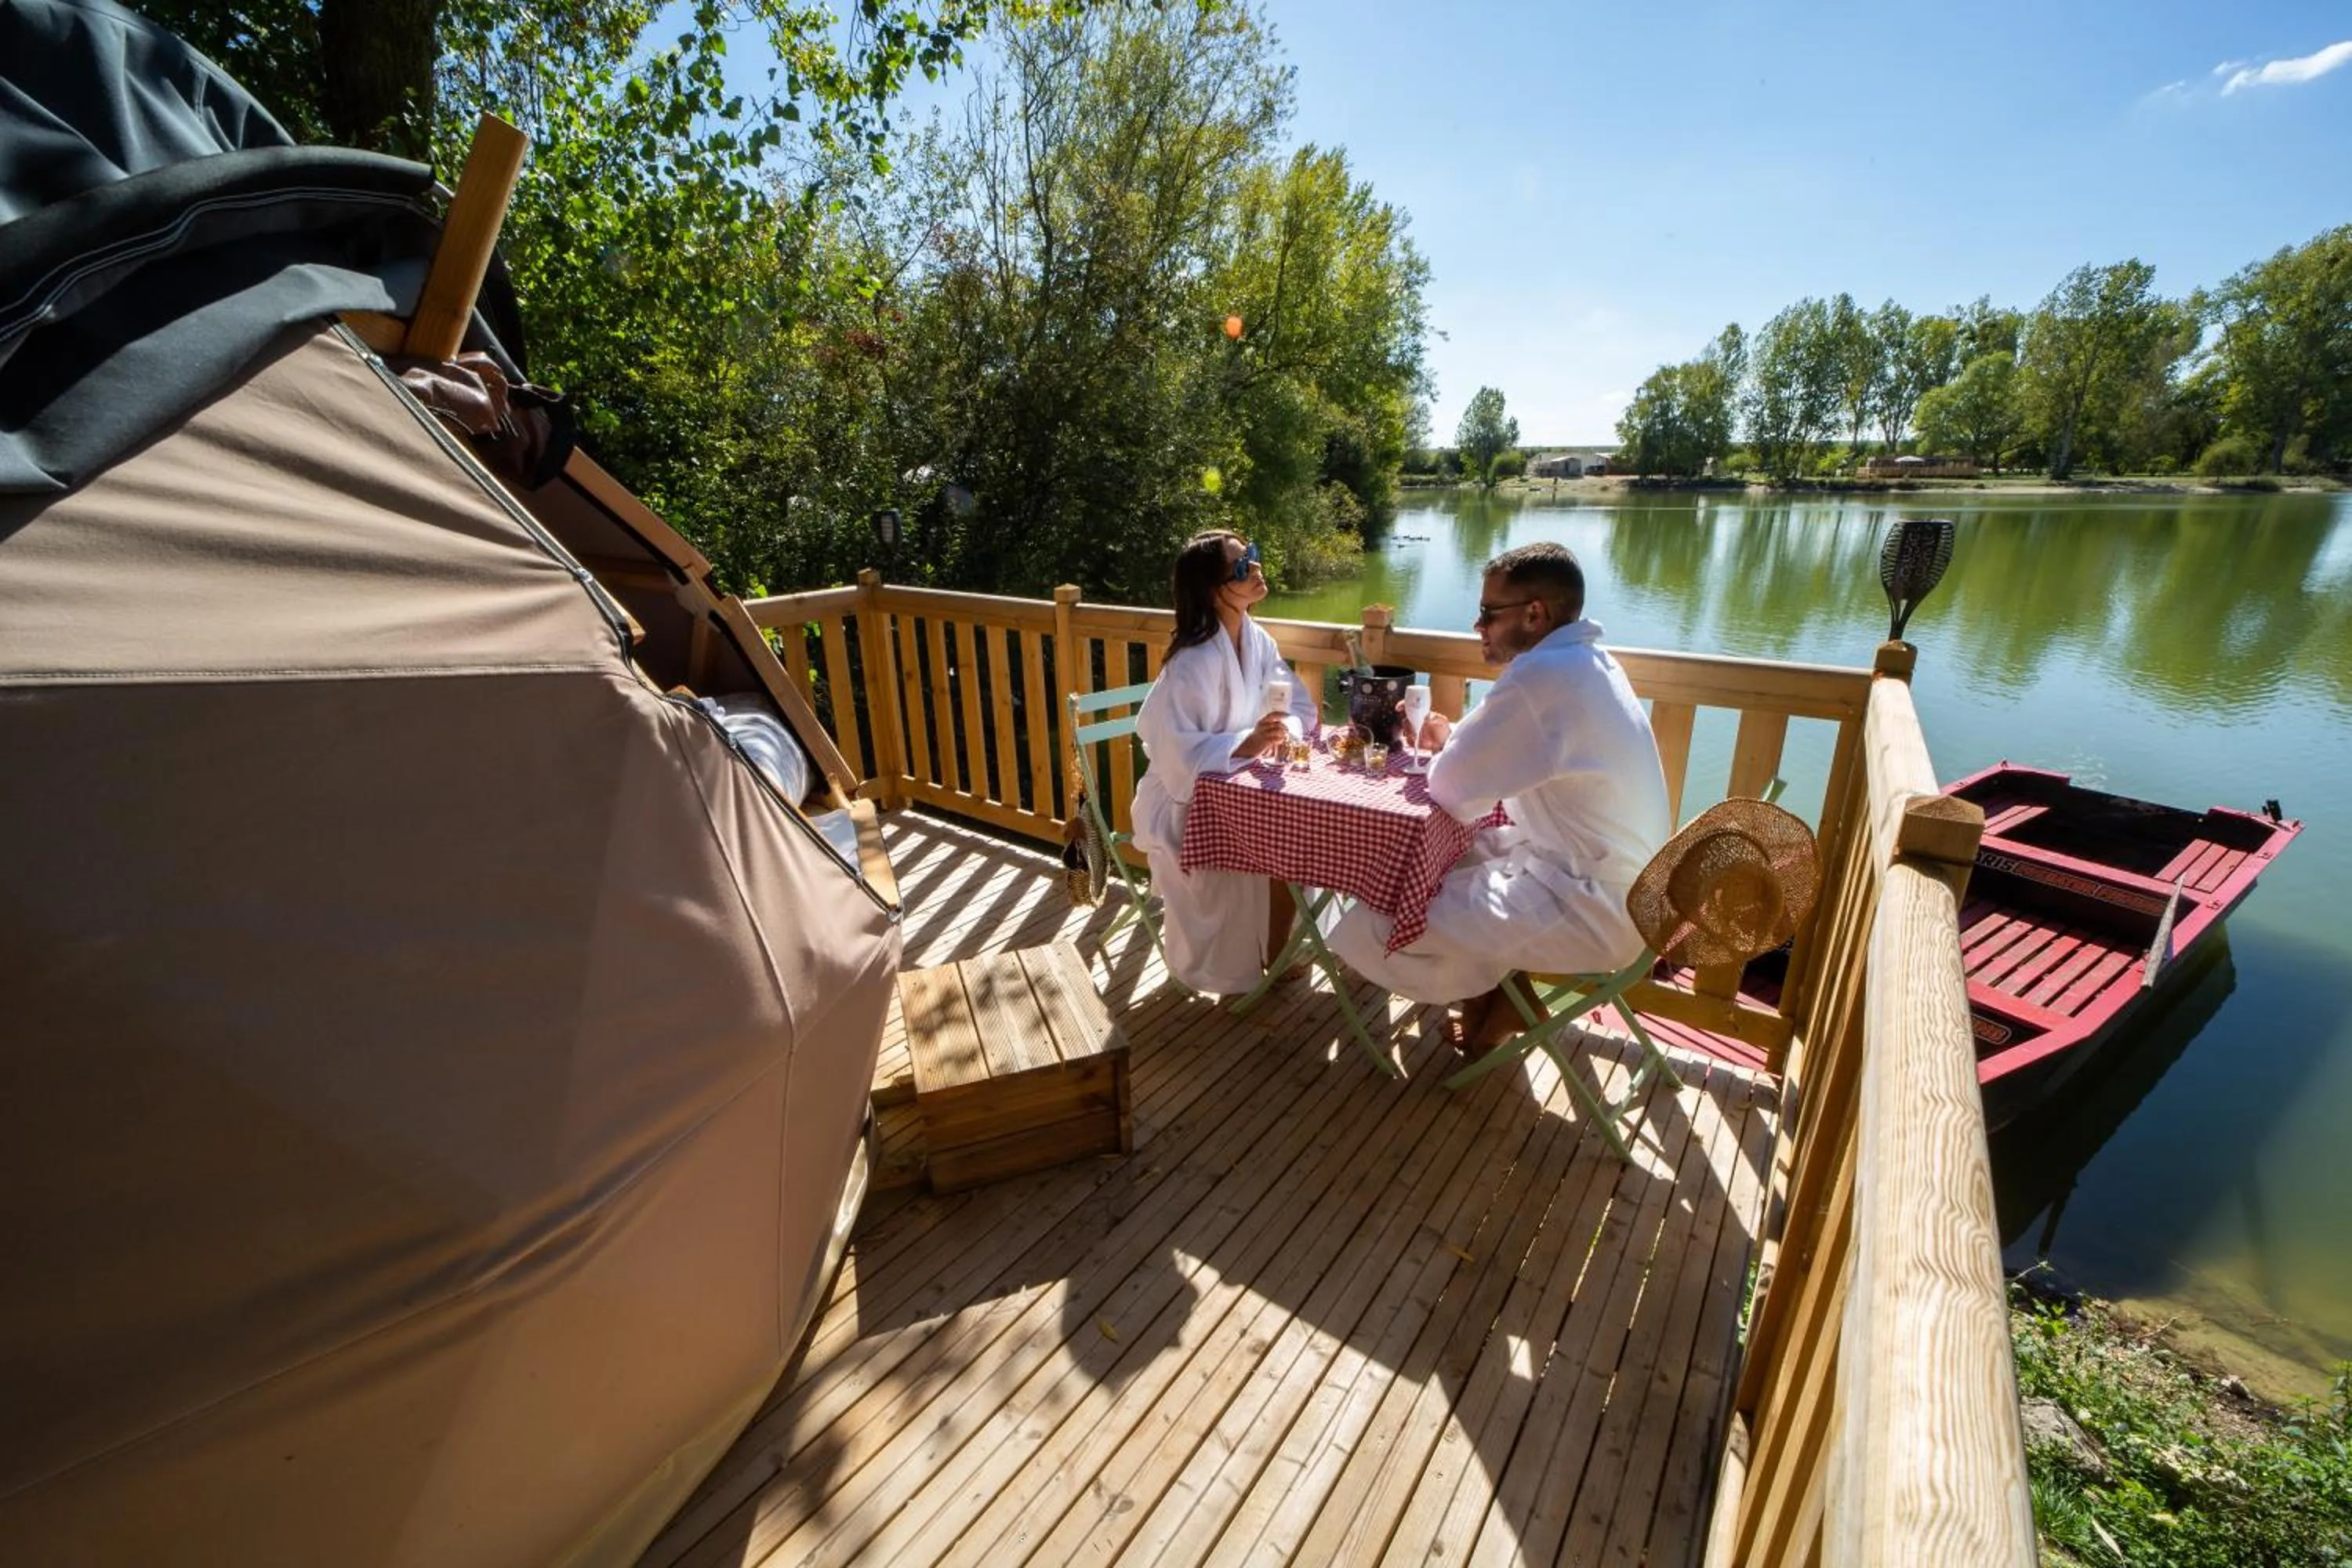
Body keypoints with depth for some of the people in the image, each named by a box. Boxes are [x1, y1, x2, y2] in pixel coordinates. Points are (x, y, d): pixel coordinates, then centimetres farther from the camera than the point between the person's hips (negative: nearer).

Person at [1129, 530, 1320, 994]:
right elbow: (1178, 757, -31)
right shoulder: (1193, 664, -27)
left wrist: (1285, 729, -22)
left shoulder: (1256, 639, -2)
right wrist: (1245, 745, -40)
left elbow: (1300, 704, 0)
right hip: (1182, 802, -7)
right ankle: (1230, 970, 2)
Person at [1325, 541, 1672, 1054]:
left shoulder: (1542, 674, -25)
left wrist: (1446, 747, 2)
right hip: (1617, 878, 10)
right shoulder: (1585, 659, 7)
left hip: (1593, 907, -10)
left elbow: (1451, 788, -19)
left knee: (1380, 928, -13)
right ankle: (1489, 980, 21)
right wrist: (1457, 741, 4)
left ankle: (1501, 1003, 9)